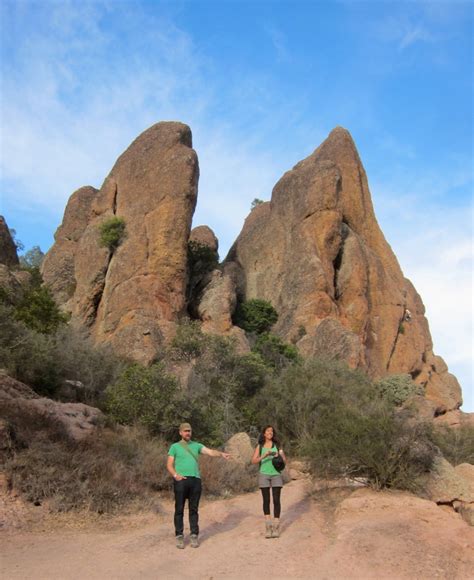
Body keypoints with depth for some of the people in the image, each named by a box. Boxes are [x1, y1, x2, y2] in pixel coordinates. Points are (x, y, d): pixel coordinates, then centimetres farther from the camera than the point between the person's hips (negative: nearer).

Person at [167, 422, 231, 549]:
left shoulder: (196, 445, 15)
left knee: (194, 510, 6)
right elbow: (169, 465, 4)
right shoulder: (175, 447, 9)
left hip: (195, 480, 2)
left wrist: (221, 454, -18)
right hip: (181, 481, -2)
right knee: (179, 509, 1)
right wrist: (175, 475, -14)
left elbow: (210, 452, 1)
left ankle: (194, 536, 11)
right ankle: (179, 536, 8)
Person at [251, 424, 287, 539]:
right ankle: (268, 527, 10)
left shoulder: (277, 446, 6)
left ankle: (276, 527, 4)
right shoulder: (259, 446, 4)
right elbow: (254, 461, -6)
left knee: (276, 500, -4)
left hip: (276, 475, 0)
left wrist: (280, 456, -20)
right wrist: (264, 456, -21)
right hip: (264, 475, 0)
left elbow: (285, 461, 2)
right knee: (266, 500, 1)